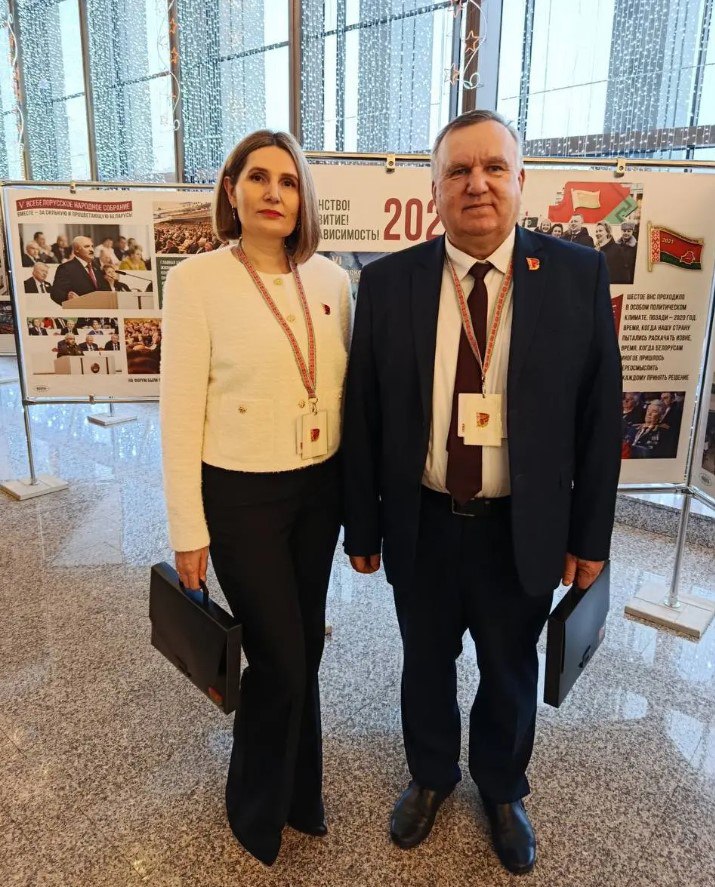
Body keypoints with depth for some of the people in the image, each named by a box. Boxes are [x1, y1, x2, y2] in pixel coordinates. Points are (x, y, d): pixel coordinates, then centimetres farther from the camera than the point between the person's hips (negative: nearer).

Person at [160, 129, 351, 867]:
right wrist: (188, 531, -9)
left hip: (319, 488, 4)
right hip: (241, 495, -4)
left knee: (305, 649, 17)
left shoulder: (330, 278, 2)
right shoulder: (196, 279, -11)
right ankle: (255, 806, 39)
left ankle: (299, 791, 46)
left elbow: (345, 385, 9)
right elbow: (180, 411, -10)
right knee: (279, 659, 6)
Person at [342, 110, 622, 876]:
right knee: (426, 664, 21)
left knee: (510, 672, 22)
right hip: (421, 524, 1)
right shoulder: (387, 282, -6)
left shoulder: (578, 275, -7)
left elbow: (599, 415, -3)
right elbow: (362, 414, -3)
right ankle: (430, 776, 51)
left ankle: (502, 790, 51)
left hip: (523, 529, 0)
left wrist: (589, 534, -1)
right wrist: (362, 526, 0)